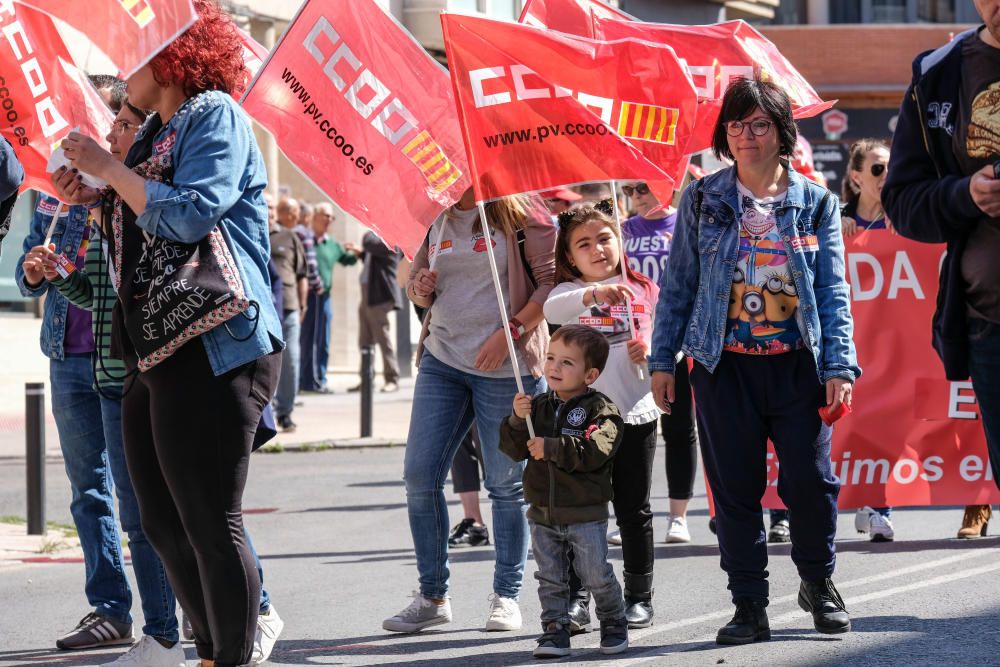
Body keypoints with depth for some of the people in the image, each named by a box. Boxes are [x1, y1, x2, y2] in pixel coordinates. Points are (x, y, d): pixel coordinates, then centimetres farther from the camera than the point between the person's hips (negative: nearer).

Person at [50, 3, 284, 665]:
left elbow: (189, 215, -21)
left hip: (211, 352, -10)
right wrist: (91, 199, 11)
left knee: (210, 522, -8)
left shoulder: (215, 115, -8)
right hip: (157, 354, 10)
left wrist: (107, 167, -13)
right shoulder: (154, 130, 19)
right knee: (164, 523, 13)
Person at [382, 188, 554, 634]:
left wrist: (510, 331, -16)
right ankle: (432, 596, 9)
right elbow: (417, 275, 25)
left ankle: (507, 596, 12)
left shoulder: (520, 213, -4)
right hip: (442, 359, 5)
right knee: (419, 475, -1)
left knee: (506, 483, 1)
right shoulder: (437, 220, 12)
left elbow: (553, 280, -9)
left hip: (504, 365, -5)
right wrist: (419, 289, 0)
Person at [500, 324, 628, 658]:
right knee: (550, 580, 6)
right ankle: (555, 630, 13)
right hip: (543, 514, 5)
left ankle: (614, 623, 21)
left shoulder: (600, 410, -10)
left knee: (597, 577, 2)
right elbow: (514, 449, 4)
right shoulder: (538, 407, 8)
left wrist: (550, 448, -26)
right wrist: (517, 421, -14)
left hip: (585, 514, -5)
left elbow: (594, 452, -24)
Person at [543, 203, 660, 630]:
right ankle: (575, 598, 5)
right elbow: (552, 309, -23)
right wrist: (593, 294, -42)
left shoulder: (644, 293, 7)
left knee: (633, 510, 8)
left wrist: (652, 351, -7)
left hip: (635, 414, 2)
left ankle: (639, 596, 16)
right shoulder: (570, 292, 0)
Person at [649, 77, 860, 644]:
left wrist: (839, 365, -5)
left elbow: (834, 293, 4)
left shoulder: (816, 203, 5)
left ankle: (819, 582, 20)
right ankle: (750, 607, 10)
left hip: (798, 364, 0)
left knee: (811, 479, -5)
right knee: (736, 489, 1)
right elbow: (678, 286, 9)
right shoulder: (702, 201, 5)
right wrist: (663, 360, 5)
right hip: (725, 366, 0)